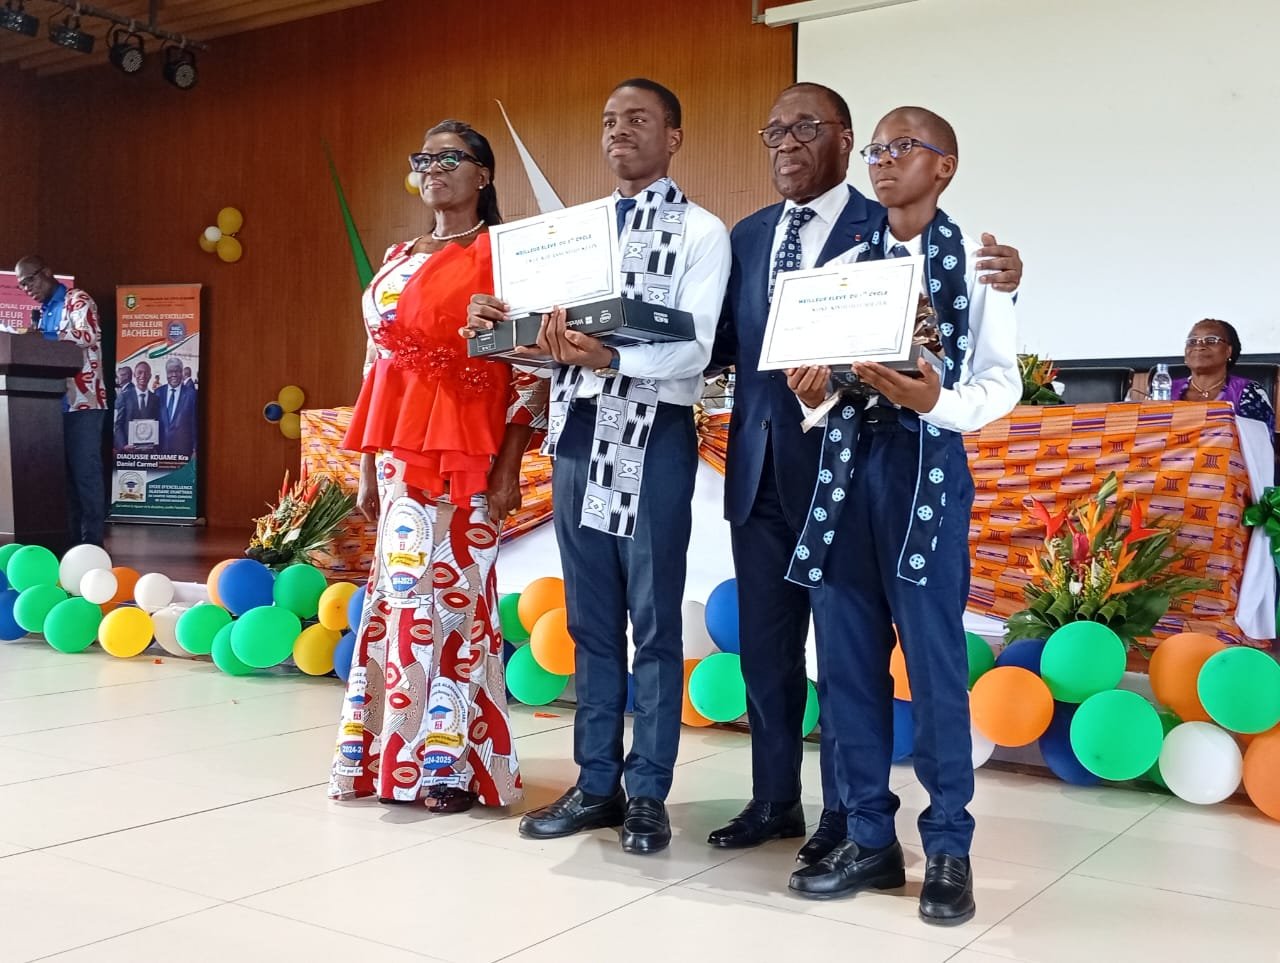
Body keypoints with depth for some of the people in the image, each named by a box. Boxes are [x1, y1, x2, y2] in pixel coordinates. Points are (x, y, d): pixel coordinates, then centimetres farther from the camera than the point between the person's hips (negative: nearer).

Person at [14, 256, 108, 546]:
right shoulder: (45, 311, 22)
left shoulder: (77, 299, -2)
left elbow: (89, 335, -19)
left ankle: (92, 541, -5)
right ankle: (71, 537, 11)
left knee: (85, 470, -7)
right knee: (66, 471, 7)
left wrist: (42, 336, -21)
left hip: (83, 402, -8)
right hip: (58, 402, 8)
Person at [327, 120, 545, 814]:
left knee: (453, 595, -3)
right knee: (402, 592, 6)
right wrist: (367, 461, 14)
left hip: (470, 451, -5)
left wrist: (510, 465, -13)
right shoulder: (397, 260, 17)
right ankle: (394, 757, 16)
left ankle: (453, 764, 7)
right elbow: (379, 361, 18)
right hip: (400, 448, 6)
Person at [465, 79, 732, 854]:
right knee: (591, 620, 11)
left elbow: (693, 349, -14)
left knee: (654, 621, 1)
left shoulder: (701, 231, -1)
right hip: (577, 430, 6)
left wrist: (609, 356, -29)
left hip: (654, 435, -5)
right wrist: (506, 323, -5)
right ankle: (596, 784, 21)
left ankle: (647, 794, 12)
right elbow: (556, 339, 15)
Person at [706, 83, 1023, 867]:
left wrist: (1000, 287, -33)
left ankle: (846, 818, 20)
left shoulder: (888, 228, -5)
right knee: (764, 648, 14)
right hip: (759, 469, 6)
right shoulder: (750, 235, 13)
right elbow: (727, 342, 8)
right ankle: (774, 801, 30)